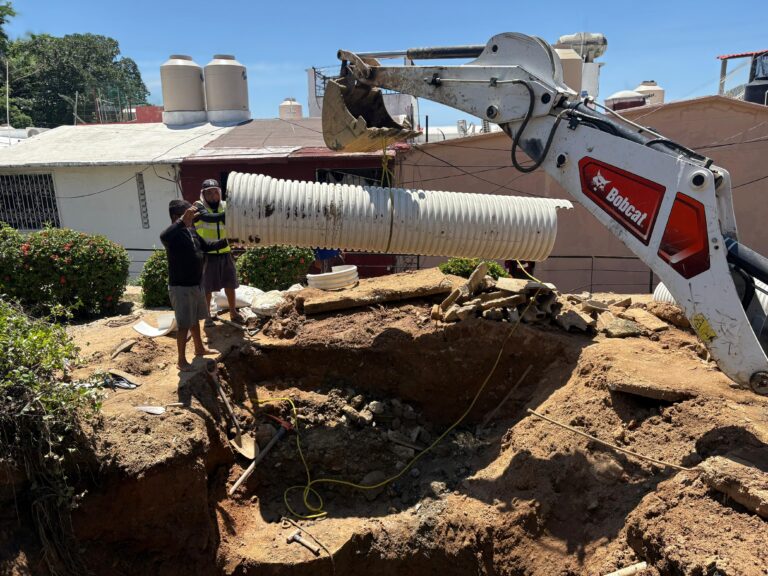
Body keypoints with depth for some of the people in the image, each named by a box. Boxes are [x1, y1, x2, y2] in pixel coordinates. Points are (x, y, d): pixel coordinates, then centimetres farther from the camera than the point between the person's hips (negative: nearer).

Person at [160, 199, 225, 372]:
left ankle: (199, 348, 42)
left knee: (195, 320, 24)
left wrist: (227, 241, 13)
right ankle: (181, 361, 14)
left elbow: (207, 246, 21)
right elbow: (163, 236, -45)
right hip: (181, 287, -8)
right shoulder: (173, 235, -20)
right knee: (184, 325, 1)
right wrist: (183, 220, -49)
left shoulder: (192, 231, 6)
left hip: (195, 284, 8)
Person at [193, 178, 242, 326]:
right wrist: (227, 214, -43)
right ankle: (207, 316, 20)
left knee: (230, 283, 11)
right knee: (206, 287, 6)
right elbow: (208, 217, -29)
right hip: (206, 253, -3)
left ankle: (233, 312, 27)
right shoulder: (199, 205, -8)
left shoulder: (225, 206, 2)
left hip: (224, 252, 3)